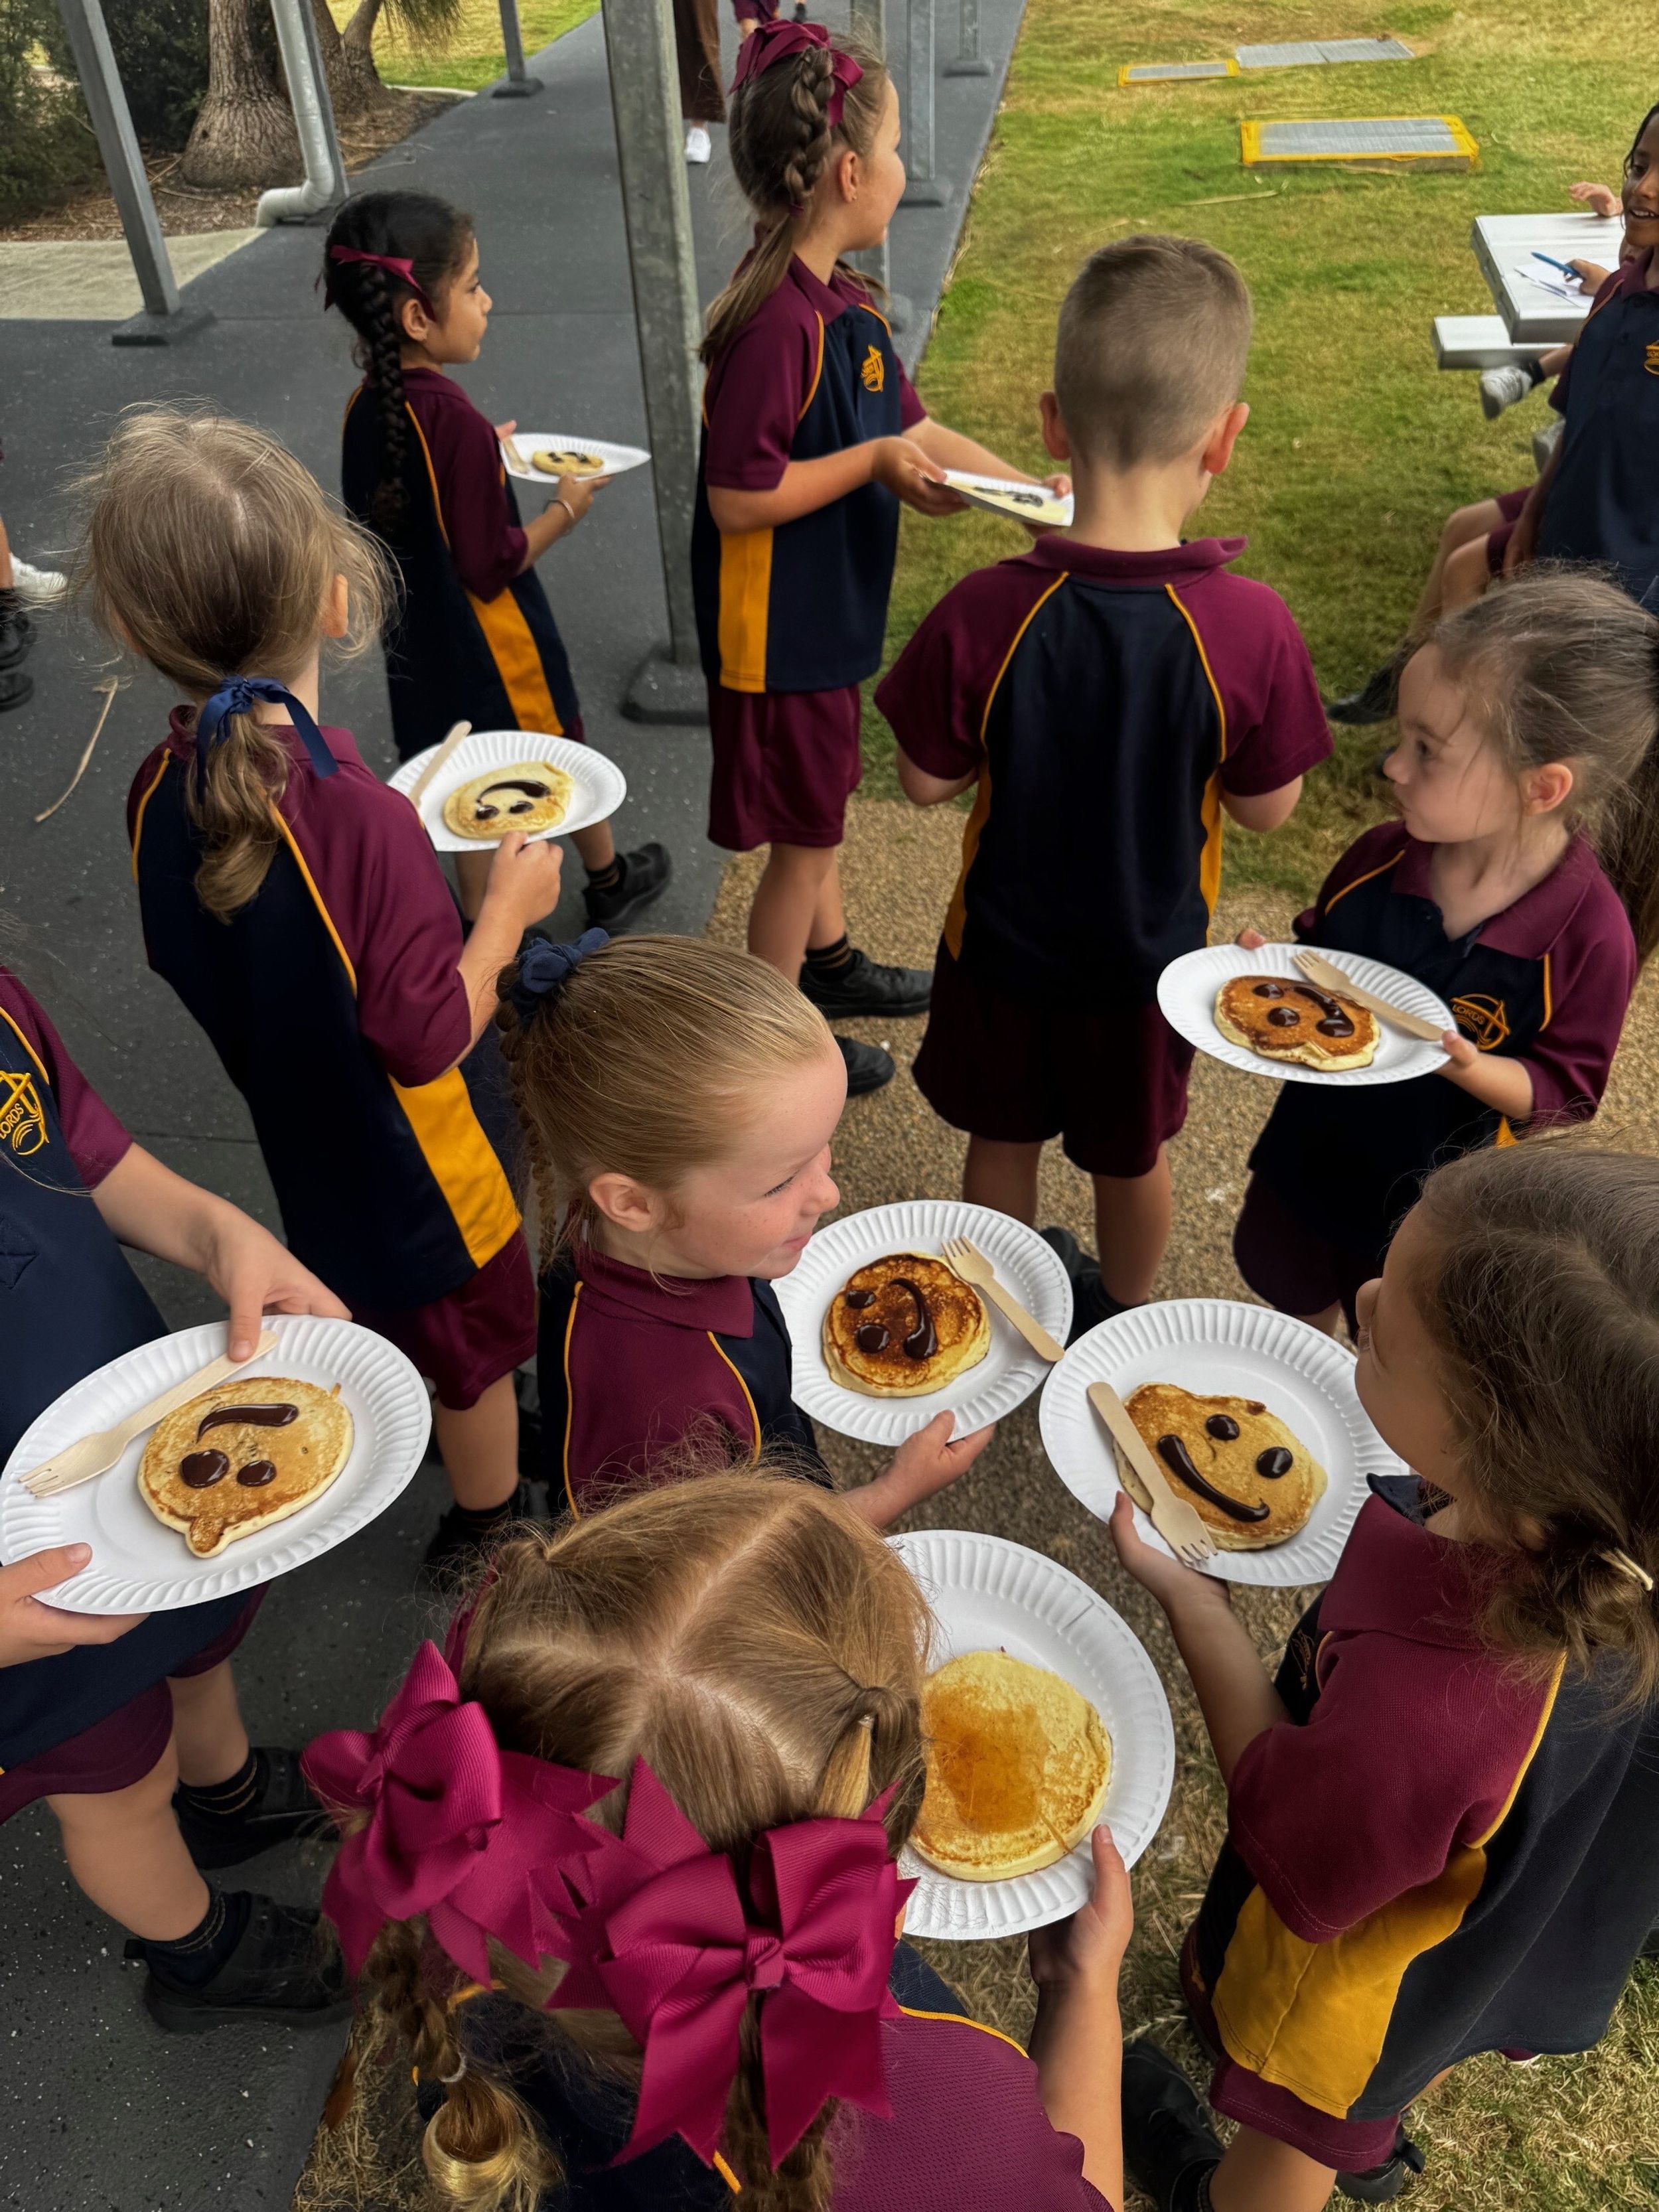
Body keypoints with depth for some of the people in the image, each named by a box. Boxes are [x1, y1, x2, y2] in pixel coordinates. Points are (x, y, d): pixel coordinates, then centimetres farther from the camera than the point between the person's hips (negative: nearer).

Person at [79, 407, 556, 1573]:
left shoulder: (161, 792, -12)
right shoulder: (359, 820, -35)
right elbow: (429, 1040, -27)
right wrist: (508, 906, -15)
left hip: (306, 1145, 7)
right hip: (419, 1166, -7)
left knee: (407, 1327, 29)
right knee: (476, 1346, 19)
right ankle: (493, 1530, 43)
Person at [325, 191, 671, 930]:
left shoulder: (364, 407, -3)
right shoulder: (455, 420, -28)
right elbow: (490, 564, -24)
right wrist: (567, 509, -10)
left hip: (422, 641, 7)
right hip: (492, 642, -7)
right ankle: (609, 881, 41)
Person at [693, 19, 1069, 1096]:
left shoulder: (840, 299, 5)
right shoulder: (779, 320, -25)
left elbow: (913, 426, 11)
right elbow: (738, 496, -27)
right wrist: (874, 462, -21)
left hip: (824, 613, 9)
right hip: (776, 628, -9)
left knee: (818, 806, 24)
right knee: (803, 835, 5)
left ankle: (829, 962, 45)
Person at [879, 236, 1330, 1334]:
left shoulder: (985, 616, -25)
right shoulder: (1252, 628, -25)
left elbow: (927, 780, -12)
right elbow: (1267, 805, -12)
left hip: (1005, 940, 0)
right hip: (1151, 951, 1)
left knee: (1003, 1138, 24)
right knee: (1134, 1152, 25)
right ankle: (1123, 1319, 50)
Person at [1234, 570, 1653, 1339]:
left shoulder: (1588, 931, -25)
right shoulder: (1379, 859, -15)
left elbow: (1561, 1092, -16)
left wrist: (1465, 1064, -35)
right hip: (1309, 1157, 4)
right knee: (1293, 1314, 28)